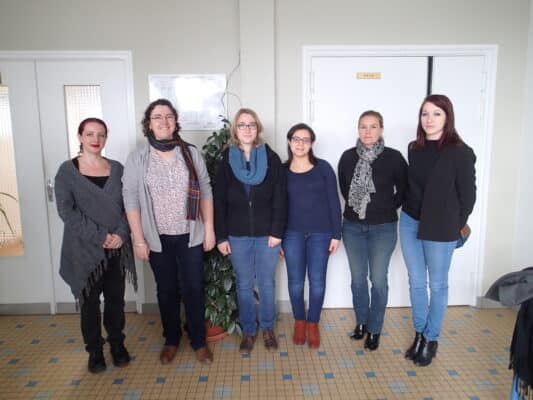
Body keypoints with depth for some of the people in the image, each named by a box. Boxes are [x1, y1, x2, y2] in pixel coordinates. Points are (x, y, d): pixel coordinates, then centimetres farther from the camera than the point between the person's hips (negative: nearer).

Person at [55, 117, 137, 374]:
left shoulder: (117, 168, 6)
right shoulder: (67, 171, -2)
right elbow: (66, 210, -9)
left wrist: (121, 233, -12)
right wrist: (99, 236, -16)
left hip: (117, 248, 2)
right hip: (85, 249, -2)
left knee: (116, 298, 12)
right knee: (90, 301, 9)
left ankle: (117, 343, 31)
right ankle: (94, 350, 27)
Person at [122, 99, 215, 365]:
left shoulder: (191, 153, -1)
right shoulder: (137, 158, -5)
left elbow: (205, 192, 2)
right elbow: (131, 200, -5)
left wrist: (209, 229, -1)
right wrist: (139, 240, -7)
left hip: (190, 236, 1)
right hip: (157, 238, 0)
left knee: (194, 289, 7)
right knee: (167, 290, 14)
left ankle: (199, 341, 27)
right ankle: (171, 340, 35)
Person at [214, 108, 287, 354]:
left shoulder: (271, 158, -3)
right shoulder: (226, 160, 0)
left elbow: (280, 198, -4)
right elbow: (219, 201, -1)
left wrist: (277, 231, -9)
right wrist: (221, 236, -4)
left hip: (267, 233, 0)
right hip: (237, 235, 1)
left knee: (267, 283, 12)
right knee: (244, 285, 12)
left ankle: (267, 328, 31)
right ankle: (248, 331, 29)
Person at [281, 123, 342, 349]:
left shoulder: (323, 168, -2)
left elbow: (334, 202, -1)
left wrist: (336, 234, -4)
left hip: (320, 233, -1)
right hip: (292, 233, 1)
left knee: (317, 280, 7)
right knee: (295, 281, 8)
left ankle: (313, 324, 27)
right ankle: (299, 322, 30)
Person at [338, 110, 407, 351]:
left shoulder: (394, 157, -9)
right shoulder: (348, 157, -1)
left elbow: (403, 190, 2)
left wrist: (387, 207, -1)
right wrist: (357, 206, 9)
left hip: (383, 228, -2)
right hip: (353, 226, 3)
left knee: (378, 279, 5)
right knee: (358, 277, 13)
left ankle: (375, 329, 23)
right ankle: (361, 322, 33)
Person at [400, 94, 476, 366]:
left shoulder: (461, 153, -11)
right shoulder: (414, 148, 4)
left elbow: (467, 195, -6)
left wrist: (456, 226, 0)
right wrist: (408, 210, 9)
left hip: (440, 229, -4)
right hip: (410, 223, 5)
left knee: (437, 285, 11)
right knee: (416, 282, 14)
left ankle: (431, 339, 28)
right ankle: (419, 333, 31)